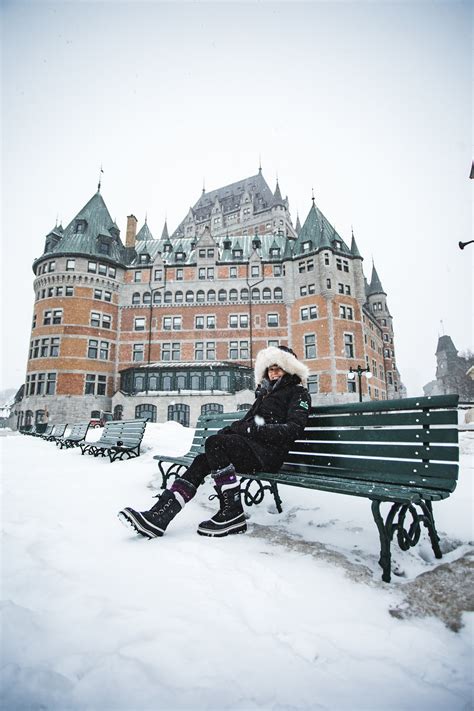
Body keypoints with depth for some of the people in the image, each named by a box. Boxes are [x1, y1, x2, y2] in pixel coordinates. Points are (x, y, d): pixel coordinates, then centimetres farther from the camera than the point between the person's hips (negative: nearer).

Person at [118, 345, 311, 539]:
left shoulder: (298, 392, 6)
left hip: (270, 453, -7)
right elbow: (248, 421, 23)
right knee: (202, 461, -13)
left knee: (214, 442, -26)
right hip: (251, 447, 7)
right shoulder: (265, 392, 28)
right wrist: (232, 429, 0)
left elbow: (294, 428, -10)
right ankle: (158, 516, -19)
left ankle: (233, 514, -22)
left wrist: (253, 429, -15)